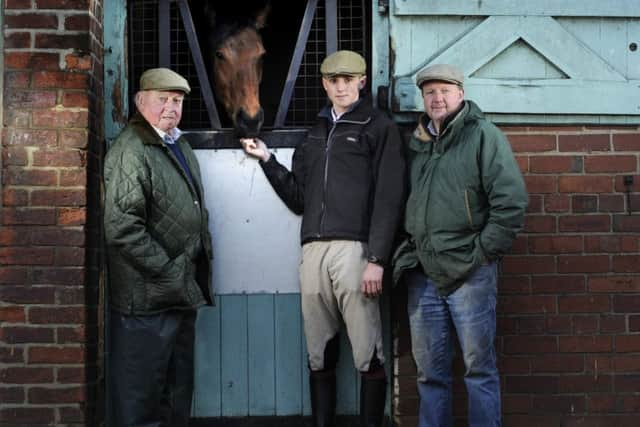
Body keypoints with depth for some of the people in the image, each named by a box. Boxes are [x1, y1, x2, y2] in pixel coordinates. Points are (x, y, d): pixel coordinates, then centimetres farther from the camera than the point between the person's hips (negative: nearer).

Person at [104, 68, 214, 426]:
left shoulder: (180, 145, 15)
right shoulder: (131, 150, -15)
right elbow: (122, 228, -23)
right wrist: (168, 273, -20)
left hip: (183, 291, 9)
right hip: (148, 299, -9)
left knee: (178, 390, 19)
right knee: (140, 398, 1)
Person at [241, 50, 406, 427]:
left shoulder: (380, 128, 5)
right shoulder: (316, 134, 23)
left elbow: (389, 200, -4)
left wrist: (377, 259, -12)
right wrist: (267, 159, 14)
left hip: (355, 249, -5)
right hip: (313, 251, 5)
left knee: (368, 355, -6)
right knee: (319, 356, 7)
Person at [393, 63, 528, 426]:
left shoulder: (484, 136, -3)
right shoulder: (417, 143, 14)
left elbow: (512, 201, -11)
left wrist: (483, 252, -11)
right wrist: (409, 251, 12)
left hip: (470, 272, -5)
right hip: (423, 274, 6)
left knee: (479, 366, 2)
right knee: (430, 369, 12)